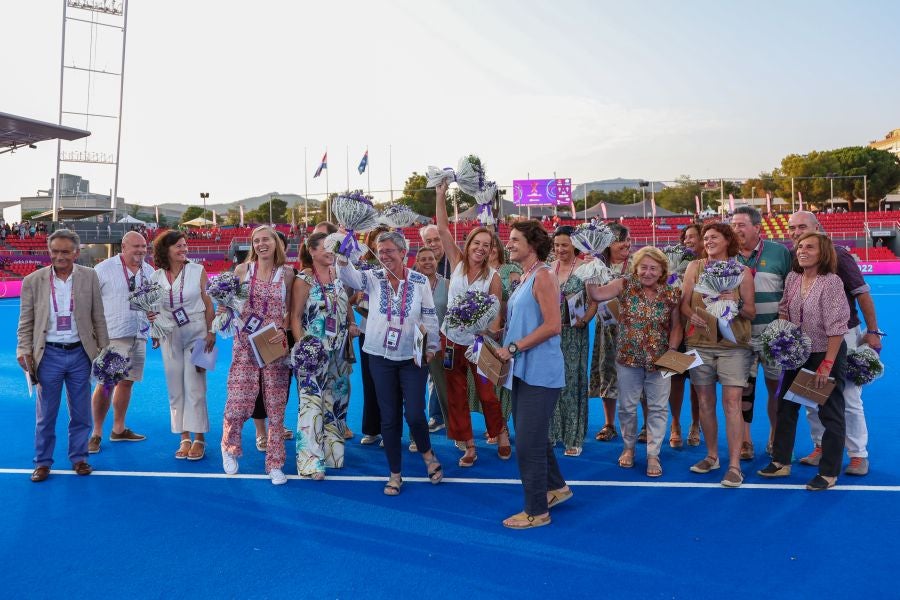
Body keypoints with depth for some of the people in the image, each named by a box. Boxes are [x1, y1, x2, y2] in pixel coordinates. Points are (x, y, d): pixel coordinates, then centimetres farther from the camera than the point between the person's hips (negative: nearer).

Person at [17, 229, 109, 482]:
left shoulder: (89, 277, -1)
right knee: (45, 414, 10)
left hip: (80, 353, 1)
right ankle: (43, 462, 24)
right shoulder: (33, 281, -3)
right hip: (49, 354, -1)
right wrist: (24, 352, -8)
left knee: (81, 413, 11)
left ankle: (78, 457, 26)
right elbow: (26, 322, 2)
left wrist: (104, 349, 2)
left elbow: (98, 317, 3)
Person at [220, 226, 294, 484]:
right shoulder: (242, 269, 2)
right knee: (239, 402, -4)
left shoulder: (287, 273, 2)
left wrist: (283, 330, -9)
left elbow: (289, 310, 8)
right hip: (245, 345, 0)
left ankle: (275, 464, 16)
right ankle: (229, 447, 26)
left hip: (275, 345, 1)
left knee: (276, 407, 4)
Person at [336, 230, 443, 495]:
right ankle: (395, 473, 21)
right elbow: (349, 275, -21)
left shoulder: (420, 281, -2)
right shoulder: (373, 278, -1)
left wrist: (431, 346, 0)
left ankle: (427, 453, 27)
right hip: (381, 357, 1)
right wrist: (342, 254, -39)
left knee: (415, 415, -6)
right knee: (389, 418, 7)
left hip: (413, 357, -1)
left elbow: (430, 317, 3)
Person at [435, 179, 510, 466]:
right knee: (456, 397, 9)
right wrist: (441, 195, -15)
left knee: (487, 394, 8)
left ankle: (501, 436, 32)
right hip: (451, 340, 3)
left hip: (478, 343, -2)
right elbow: (443, 229, -9)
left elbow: (495, 314, -8)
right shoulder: (457, 263, -3)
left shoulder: (493, 277, -8)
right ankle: (469, 447, 22)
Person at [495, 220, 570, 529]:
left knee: (529, 442, -3)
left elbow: (553, 325, -22)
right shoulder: (525, 277, 14)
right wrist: (503, 342, 7)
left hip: (540, 373, -10)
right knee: (533, 437, 21)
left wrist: (514, 348, -18)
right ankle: (556, 487, 40)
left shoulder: (542, 276, -14)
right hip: (524, 370, 10)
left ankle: (536, 511, 11)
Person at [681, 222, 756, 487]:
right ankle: (712, 456, 24)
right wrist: (693, 316, -17)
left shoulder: (742, 271, 2)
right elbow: (684, 304, 3)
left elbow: (751, 313, 2)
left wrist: (737, 303, -17)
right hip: (700, 343, 2)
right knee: (705, 401, 8)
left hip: (733, 344, -2)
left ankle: (734, 465, -4)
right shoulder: (695, 267, 7)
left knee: (732, 401, -9)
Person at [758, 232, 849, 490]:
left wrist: (827, 365, -21)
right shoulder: (792, 278, 0)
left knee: (830, 414, 4)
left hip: (827, 353, -7)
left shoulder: (831, 282, -18)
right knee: (785, 406, 12)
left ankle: (829, 473, 15)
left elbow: (836, 327, -20)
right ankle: (781, 462, 25)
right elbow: (783, 310, 13)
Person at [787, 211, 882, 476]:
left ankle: (858, 455, 12)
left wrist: (872, 331, -11)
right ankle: (820, 447, 25)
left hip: (843, 335, -4)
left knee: (849, 398, 0)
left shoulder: (837, 255, -11)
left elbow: (862, 293, -9)